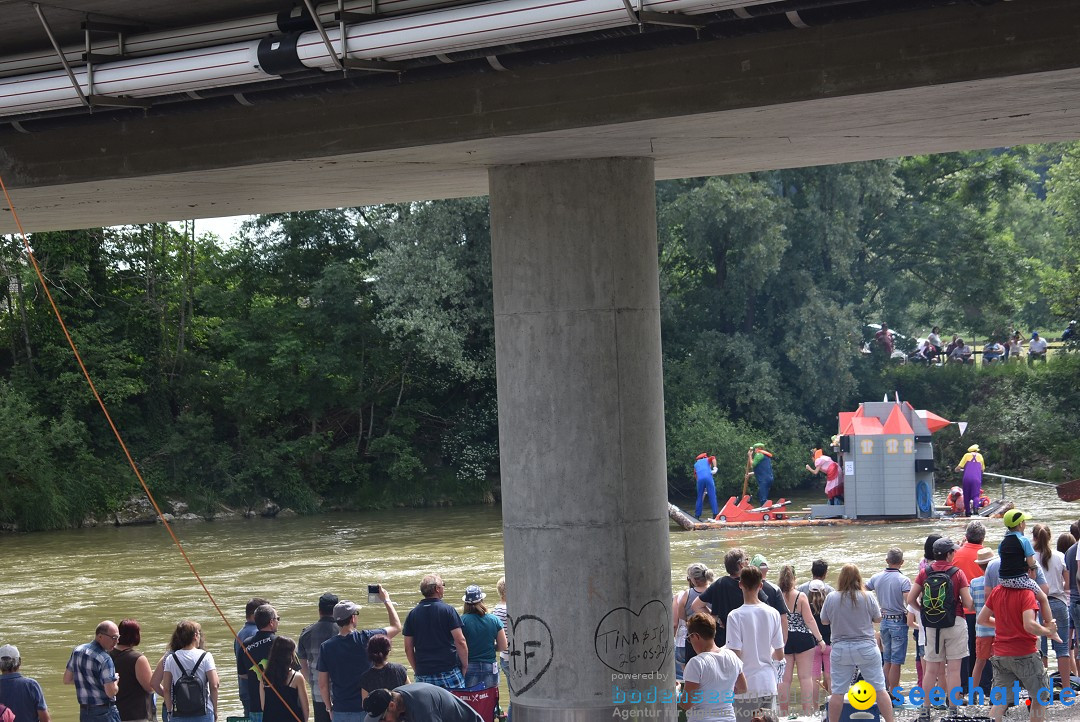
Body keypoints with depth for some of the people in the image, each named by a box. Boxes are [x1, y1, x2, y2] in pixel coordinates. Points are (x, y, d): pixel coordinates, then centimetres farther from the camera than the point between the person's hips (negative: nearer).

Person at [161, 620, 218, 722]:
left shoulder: (171, 659, 2)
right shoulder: (206, 657, -4)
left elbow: (166, 690, 1)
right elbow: (214, 686, -8)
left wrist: (170, 711, 11)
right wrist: (215, 710, 4)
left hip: (178, 713, 2)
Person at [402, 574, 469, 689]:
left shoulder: (413, 614, 7)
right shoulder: (447, 610, -5)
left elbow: (408, 648, 9)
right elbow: (460, 642, -9)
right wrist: (465, 666, 1)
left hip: (423, 675, 4)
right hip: (449, 670, -4)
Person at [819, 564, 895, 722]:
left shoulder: (831, 598, -7)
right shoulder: (868, 597, -9)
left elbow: (824, 621, 5)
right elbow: (878, 618, 2)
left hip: (840, 649, 1)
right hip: (866, 648, -1)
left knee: (838, 692, 6)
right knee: (879, 689, 6)